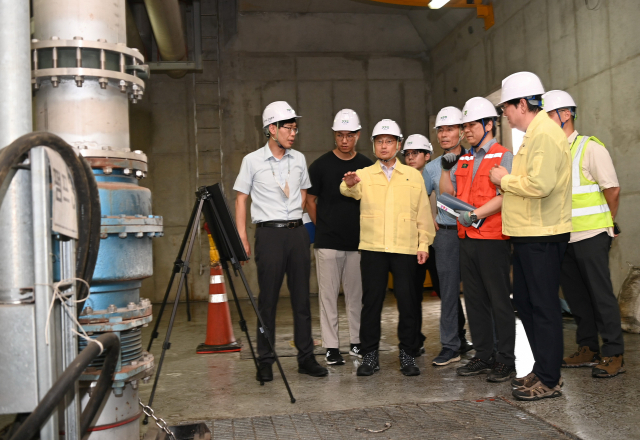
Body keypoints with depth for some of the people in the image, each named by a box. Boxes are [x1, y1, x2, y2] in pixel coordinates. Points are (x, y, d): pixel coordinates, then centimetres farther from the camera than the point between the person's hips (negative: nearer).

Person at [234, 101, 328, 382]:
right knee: (268, 299, -1)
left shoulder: (299, 159, 10)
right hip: (269, 233, -4)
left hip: (297, 232, 4)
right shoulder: (252, 161, -1)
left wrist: (294, 219, 12)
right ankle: (265, 361, 8)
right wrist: (242, 237, -5)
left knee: (302, 297, 6)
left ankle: (306, 357, 14)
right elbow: (241, 198, 1)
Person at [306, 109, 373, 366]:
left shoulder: (367, 166, 8)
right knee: (329, 294, 1)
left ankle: (357, 342, 21)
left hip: (358, 242, 3)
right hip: (328, 242, -2)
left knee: (357, 295, 9)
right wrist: (323, 228, 7)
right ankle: (331, 347, 8)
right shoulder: (321, 165, 0)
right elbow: (310, 201, 6)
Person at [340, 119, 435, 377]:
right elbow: (352, 191, -13)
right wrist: (349, 184, -36)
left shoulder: (413, 176, 12)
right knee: (371, 301, 2)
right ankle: (370, 355, 12)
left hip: (405, 248, 0)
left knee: (407, 302, 2)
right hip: (372, 248, 0)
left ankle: (408, 355, 13)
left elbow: (423, 212, 10)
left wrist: (424, 244, 3)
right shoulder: (364, 175, 9)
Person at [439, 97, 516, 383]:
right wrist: (446, 166, 10)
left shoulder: (503, 156, -4)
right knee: (475, 300, 10)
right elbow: (446, 191, 20)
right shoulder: (463, 160, 18)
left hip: (493, 239, -7)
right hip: (467, 239, 7)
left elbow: (506, 195, -15)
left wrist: (476, 214, -19)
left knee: (499, 300, -2)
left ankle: (505, 360, 6)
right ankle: (483, 357, 19)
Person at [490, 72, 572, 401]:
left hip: (542, 237, -11)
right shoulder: (534, 134, 17)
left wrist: (505, 179, -12)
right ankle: (542, 370, 26)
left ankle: (549, 380, 7)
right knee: (524, 301, 15)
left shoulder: (545, 133, -15)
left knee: (544, 306, -3)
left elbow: (540, 184, -26)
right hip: (528, 235, 11)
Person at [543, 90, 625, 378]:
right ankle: (588, 349, 24)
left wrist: (606, 223, 2)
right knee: (575, 295, 12)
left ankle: (614, 355, 7)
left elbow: (612, 189, -6)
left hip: (591, 236, -6)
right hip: (562, 237, 6)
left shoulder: (590, 147, -7)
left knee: (601, 294, -2)